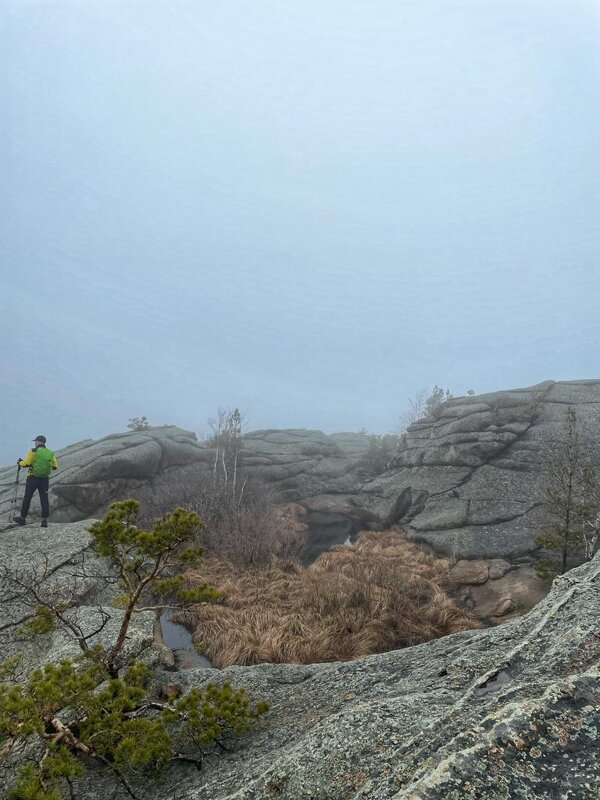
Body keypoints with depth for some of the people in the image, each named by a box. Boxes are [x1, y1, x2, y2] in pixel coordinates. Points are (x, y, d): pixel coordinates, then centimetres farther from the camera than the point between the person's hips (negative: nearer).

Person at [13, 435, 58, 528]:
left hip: (33, 478, -3)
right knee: (44, 499, 4)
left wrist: (20, 462, 12)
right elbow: (55, 466, 7)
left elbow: (25, 463, -9)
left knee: (27, 498, 11)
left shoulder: (33, 451, -7)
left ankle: (23, 518, 23)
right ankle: (44, 521, -1)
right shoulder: (51, 453, 4)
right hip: (45, 479, 3)